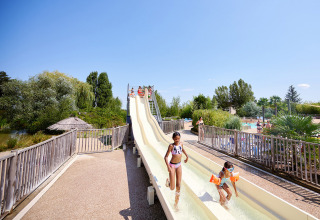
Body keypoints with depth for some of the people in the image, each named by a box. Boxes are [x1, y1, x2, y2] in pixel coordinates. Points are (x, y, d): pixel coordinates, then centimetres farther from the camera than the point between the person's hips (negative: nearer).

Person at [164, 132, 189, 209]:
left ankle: (176, 203, 27)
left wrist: (187, 156, 25)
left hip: (179, 165, 5)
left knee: (178, 185, 8)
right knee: (172, 188, -1)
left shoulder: (181, 144, -2)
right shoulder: (171, 146, -18)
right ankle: (168, 181, 34)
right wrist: (168, 166, -28)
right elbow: (166, 157, -18)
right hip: (172, 165, -4)